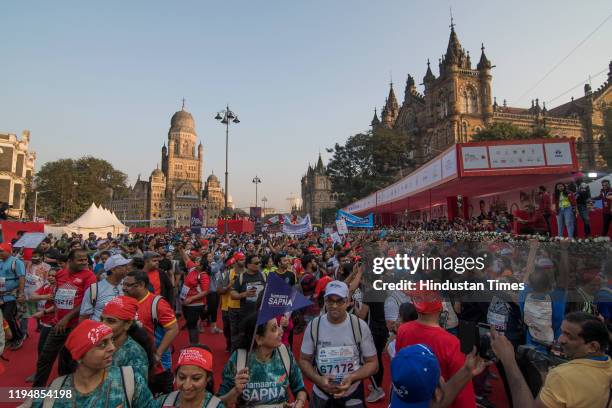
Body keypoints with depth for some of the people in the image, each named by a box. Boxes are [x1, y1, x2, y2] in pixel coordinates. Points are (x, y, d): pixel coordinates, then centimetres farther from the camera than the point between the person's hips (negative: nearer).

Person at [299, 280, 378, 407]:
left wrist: (352, 378, -22)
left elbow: (372, 363, -6)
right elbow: (304, 360, -2)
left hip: (353, 395, -1)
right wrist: (319, 380, -19)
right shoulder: (314, 325, -11)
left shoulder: (360, 326, -14)